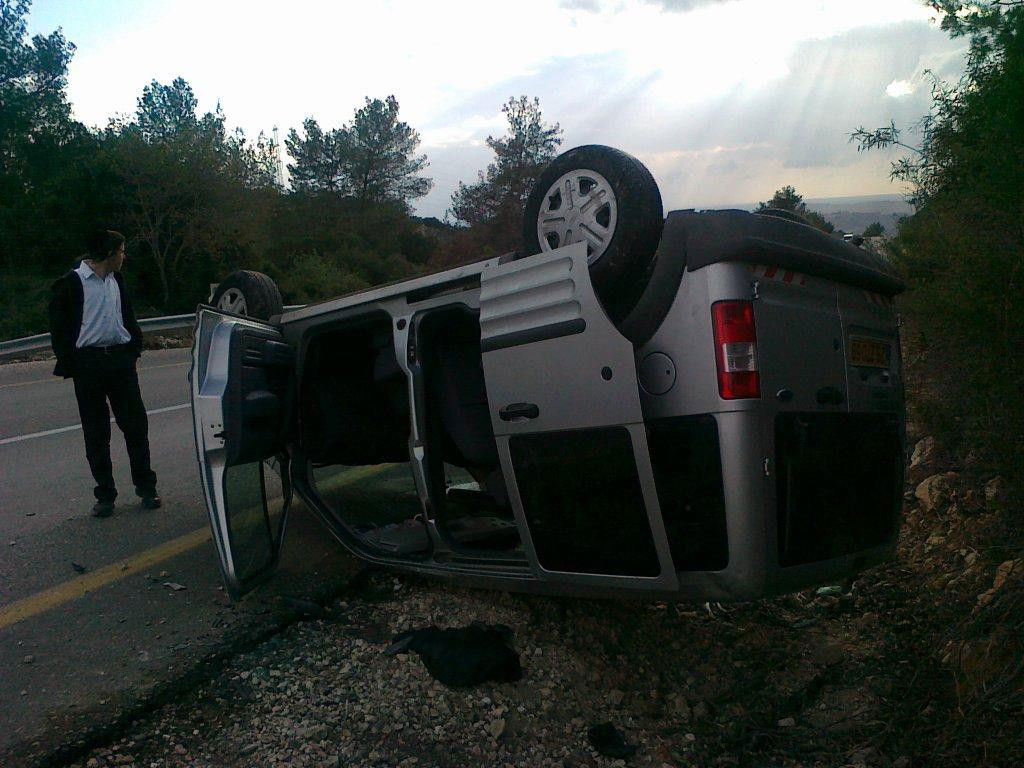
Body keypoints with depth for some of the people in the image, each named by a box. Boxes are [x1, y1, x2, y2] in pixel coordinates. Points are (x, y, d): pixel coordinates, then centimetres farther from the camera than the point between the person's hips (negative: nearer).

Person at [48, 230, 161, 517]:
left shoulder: (116, 280, 12)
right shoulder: (71, 283, -6)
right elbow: (59, 328, -5)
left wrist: (135, 347, 11)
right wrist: (69, 365, -9)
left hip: (121, 359, 5)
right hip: (88, 363, -5)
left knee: (136, 424, 4)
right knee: (96, 432, 3)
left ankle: (146, 488, 14)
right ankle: (105, 495, 12)